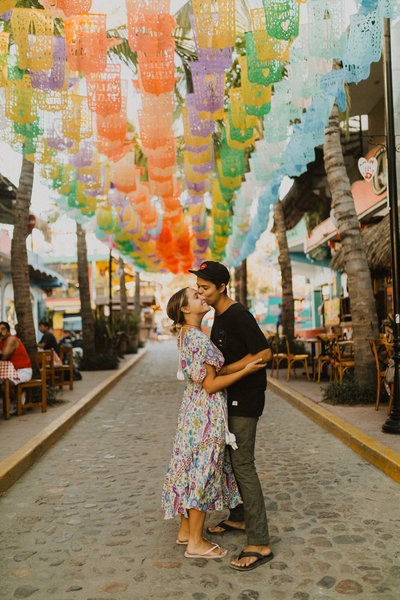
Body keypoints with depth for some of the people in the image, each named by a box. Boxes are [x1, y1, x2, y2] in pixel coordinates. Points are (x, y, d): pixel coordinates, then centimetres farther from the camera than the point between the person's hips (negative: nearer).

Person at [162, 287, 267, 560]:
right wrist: (245, 370, -18)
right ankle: (196, 543, 16)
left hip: (193, 409, 10)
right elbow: (210, 385, -20)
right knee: (203, 471, 2)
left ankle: (185, 531, 31)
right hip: (207, 413, -10)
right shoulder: (199, 339, -21)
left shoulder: (187, 334, 9)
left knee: (191, 468, 17)